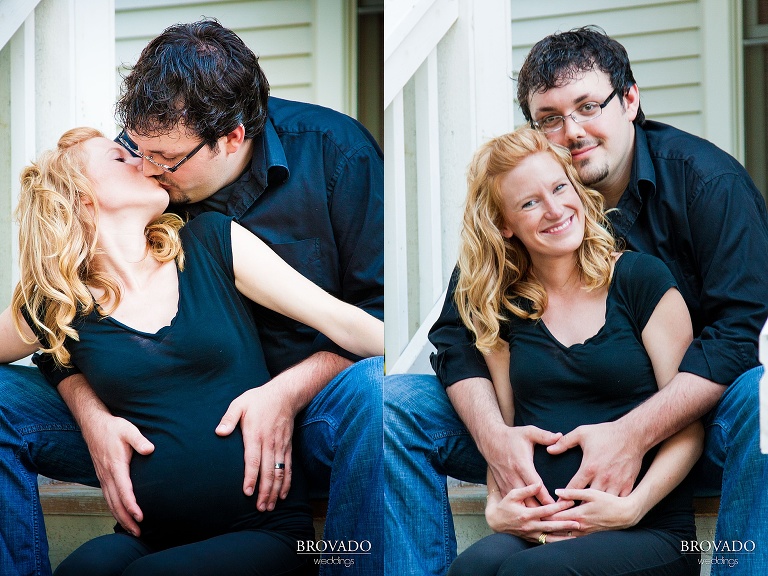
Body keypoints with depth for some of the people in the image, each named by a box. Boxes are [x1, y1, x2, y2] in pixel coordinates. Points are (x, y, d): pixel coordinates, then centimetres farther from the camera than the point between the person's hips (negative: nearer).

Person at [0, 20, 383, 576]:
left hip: (305, 412, -3)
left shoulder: (332, 151, -9)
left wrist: (289, 391, -23)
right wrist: (92, 416, -16)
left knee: (371, 388, -38)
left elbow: (380, 313, -8)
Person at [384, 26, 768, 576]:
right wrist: (494, 438, -25)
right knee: (396, 405, -13)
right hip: (549, 431, 3)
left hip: (680, 420, -3)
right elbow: (458, 333, -3)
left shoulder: (707, 179, -9)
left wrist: (634, 434, -30)